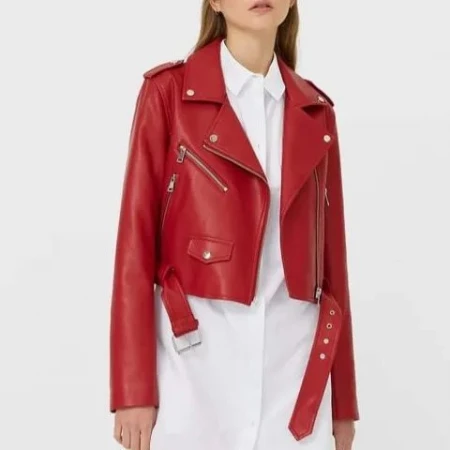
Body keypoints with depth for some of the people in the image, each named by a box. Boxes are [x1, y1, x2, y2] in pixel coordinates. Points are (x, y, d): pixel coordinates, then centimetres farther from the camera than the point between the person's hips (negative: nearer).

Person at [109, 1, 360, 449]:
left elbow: (329, 253, 11)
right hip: (196, 353, -3)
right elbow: (136, 240, -4)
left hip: (293, 357, 3)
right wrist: (134, 389, -9)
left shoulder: (315, 112, 10)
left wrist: (341, 399, 11)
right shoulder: (169, 92, -2)